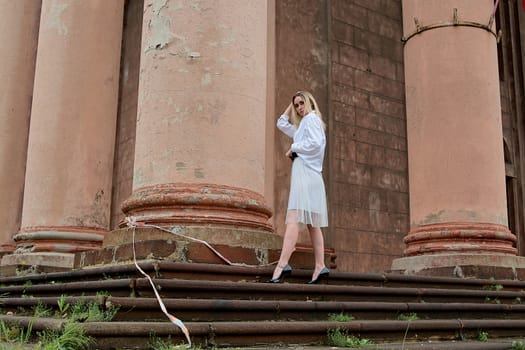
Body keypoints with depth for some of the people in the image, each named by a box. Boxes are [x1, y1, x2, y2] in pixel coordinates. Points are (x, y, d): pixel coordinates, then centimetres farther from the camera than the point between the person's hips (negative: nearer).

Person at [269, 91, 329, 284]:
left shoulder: (311, 118, 0)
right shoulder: (303, 125, 27)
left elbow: (315, 143, -17)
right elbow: (281, 123, 37)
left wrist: (293, 148, -7)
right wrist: (291, 105, 29)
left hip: (305, 172, -10)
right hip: (309, 174, 10)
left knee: (294, 219, -20)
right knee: (311, 222, 5)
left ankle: (282, 265, -30)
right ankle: (320, 267, 3)